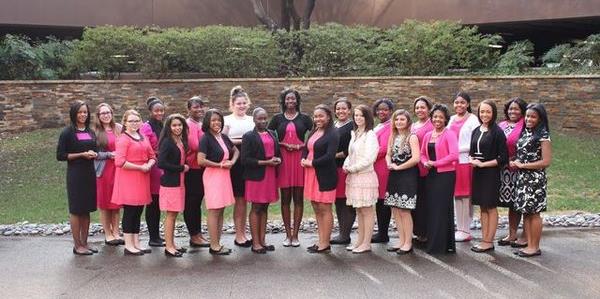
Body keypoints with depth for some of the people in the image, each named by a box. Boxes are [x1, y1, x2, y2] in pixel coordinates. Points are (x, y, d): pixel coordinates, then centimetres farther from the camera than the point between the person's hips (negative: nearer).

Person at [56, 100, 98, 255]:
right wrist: (82, 154, -16)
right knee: (76, 209, -1)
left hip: (89, 174, 6)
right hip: (75, 174, -6)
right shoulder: (68, 132, -6)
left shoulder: (90, 132, 12)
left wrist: (94, 154, -2)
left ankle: (84, 243, 18)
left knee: (87, 209, 9)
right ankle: (77, 245, 6)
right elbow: (60, 155, -9)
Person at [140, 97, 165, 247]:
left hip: (162, 168, 7)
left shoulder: (162, 127, 14)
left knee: (158, 203, 12)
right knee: (152, 203, -1)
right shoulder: (146, 127, -9)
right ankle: (153, 238, 5)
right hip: (152, 168, -7)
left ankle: (157, 235, 20)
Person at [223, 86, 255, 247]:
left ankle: (243, 233, 17)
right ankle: (239, 235, 6)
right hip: (236, 163, -4)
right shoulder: (228, 120, 1)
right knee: (240, 199, -2)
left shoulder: (251, 119, 15)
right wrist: (242, 141, -13)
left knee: (245, 199, 8)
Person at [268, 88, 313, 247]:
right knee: (285, 198, 2)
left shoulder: (304, 118, 8)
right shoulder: (277, 118, 9)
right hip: (283, 161, 0)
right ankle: (288, 234, 10)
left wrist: (300, 146, -9)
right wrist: (284, 144, -7)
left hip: (300, 160, 0)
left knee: (298, 198, 1)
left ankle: (295, 234, 8)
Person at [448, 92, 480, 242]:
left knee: (466, 195, -4)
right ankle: (459, 228, 15)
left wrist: (457, 149, -15)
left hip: (466, 161, -6)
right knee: (457, 195, 8)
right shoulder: (451, 119, 16)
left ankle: (466, 231, 2)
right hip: (452, 161, 6)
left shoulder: (473, 120, -4)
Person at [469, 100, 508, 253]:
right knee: (482, 207, 11)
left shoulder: (497, 132, -9)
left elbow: (503, 158, -11)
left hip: (491, 173, -6)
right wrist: (472, 160, -4)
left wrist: (483, 164, -14)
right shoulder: (476, 131, 10)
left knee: (491, 207, 2)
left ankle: (489, 242, 8)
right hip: (477, 173, 6)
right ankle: (484, 239, 17)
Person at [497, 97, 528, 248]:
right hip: (505, 171, 6)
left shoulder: (525, 127, -8)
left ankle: (525, 236, 10)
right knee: (511, 203, 14)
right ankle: (512, 234, 23)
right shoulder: (502, 125, 12)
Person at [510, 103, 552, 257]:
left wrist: (522, 165, -12)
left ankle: (535, 247, 8)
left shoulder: (543, 135, -10)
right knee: (525, 212, 9)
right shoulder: (524, 133, 11)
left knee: (533, 213, -1)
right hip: (522, 178, 7)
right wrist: (515, 162, -1)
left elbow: (546, 161, -14)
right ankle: (529, 244, 17)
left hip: (535, 179, -7)